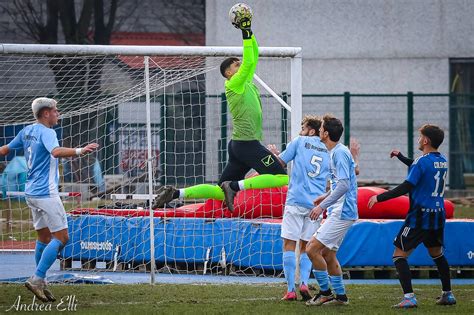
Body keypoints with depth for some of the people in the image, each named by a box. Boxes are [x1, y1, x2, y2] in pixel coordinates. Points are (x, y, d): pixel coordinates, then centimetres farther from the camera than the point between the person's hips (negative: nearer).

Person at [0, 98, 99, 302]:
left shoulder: (27, 131, 11)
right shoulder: (46, 132, -13)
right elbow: (56, 151, -34)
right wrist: (80, 151, -44)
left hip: (32, 192, 9)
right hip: (46, 193, -9)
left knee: (44, 238, 14)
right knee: (61, 237, -7)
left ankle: (40, 284, 13)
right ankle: (37, 279, -15)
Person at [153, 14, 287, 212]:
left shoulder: (246, 83, 18)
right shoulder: (234, 85, -7)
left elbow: (253, 60, 21)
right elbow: (249, 63, -17)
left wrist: (250, 32, 16)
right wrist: (246, 34, -13)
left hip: (239, 144, 10)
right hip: (246, 142, -10)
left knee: (220, 192, 6)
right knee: (282, 178, -15)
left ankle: (175, 193, 0)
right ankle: (235, 186, -19)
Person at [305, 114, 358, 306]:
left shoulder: (340, 153, -17)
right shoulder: (336, 152, 14)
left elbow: (344, 185, -25)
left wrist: (322, 206, -24)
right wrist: (326, 196, 25)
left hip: (341, 213, -10)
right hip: (339, 211, 10)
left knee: (312, 249, -12)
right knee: (328, 254, 14)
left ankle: (325, 292, -4)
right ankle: (340, 296, 18)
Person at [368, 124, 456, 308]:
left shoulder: (422, 161, -14)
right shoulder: (442, 161, 11)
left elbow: (406, 187, -21)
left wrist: (380, 198, -17)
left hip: (420, 217, -8)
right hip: (438, 216, 8)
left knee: (399, 255, -4)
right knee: (437, 254, 25)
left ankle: (409, 298, -15)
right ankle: (447, 295, 28)